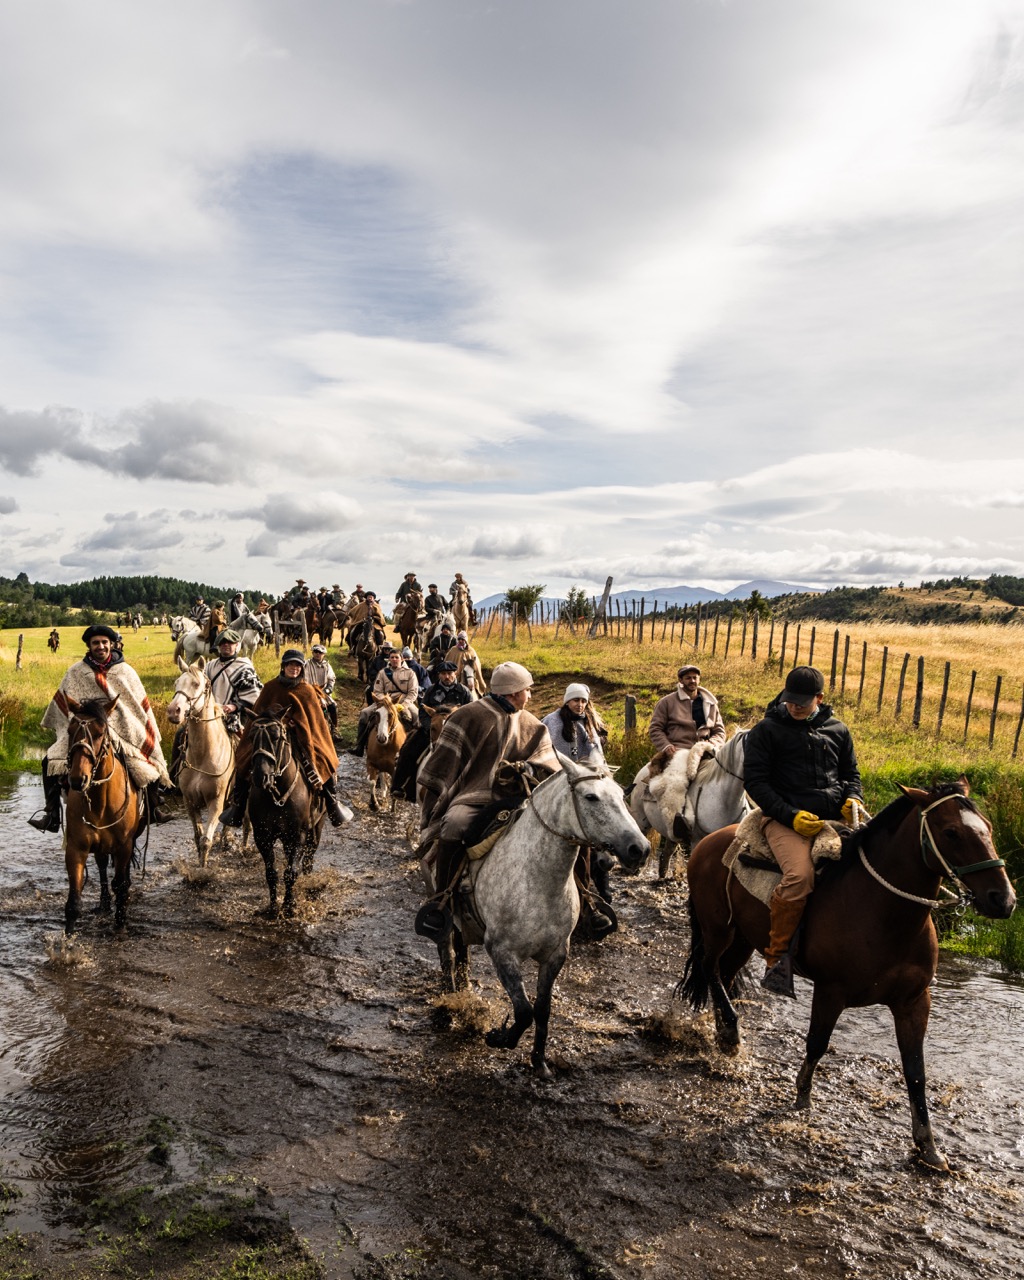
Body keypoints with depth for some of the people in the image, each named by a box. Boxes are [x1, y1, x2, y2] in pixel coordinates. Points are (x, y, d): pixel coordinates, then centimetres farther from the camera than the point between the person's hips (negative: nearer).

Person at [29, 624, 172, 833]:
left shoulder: (125, 671, 2)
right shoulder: (76, 672, 2)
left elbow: (142, 706, 7)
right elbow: (62, 703, 12)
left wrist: (150, 735, 5)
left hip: (124, 733, -1)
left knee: (152, 763, -16)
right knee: (50, 762, -16)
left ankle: (154, 807, 6)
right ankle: (51, 814, -4)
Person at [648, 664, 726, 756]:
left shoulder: (711, 704, 19)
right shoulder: (666, 702, 10)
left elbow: (719, 731, 23)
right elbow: (655, 728, 9)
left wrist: (711, 744, 1)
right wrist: (666, 746, -8)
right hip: (676, 752, -4)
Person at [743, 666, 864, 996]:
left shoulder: (838, 730, 17)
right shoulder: (767, 730, 4)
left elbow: (851, 773, 26)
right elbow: (755, 780, -1)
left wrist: (853, 799, 2)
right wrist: (791, 816, -13)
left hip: (835, 818, 5)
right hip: (785, 819, -5)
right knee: (800, 875, -32)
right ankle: (777, 958, -17)